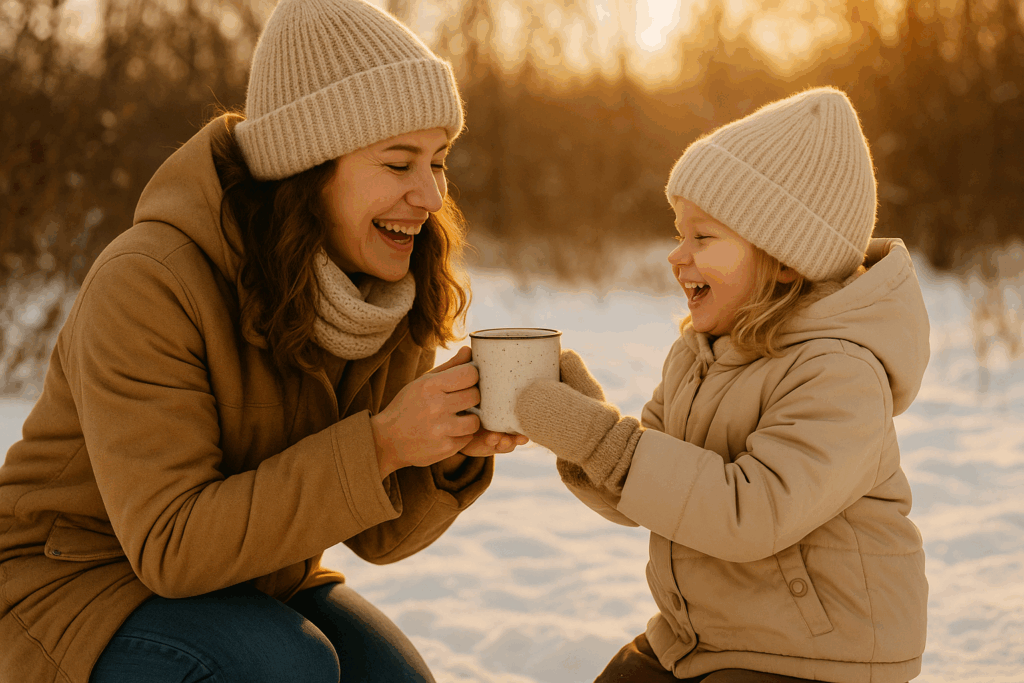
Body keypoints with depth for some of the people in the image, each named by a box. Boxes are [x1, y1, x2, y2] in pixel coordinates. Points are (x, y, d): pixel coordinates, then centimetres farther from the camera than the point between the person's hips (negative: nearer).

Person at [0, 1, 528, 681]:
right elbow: (171, 547, -29)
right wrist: (381, 444, -35)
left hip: (254, 590, 6)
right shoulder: (147, 282, -27)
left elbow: (379, 532, -3)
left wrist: (457, 450, -24)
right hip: (76, 590, -5)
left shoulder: (383, 291, -7)